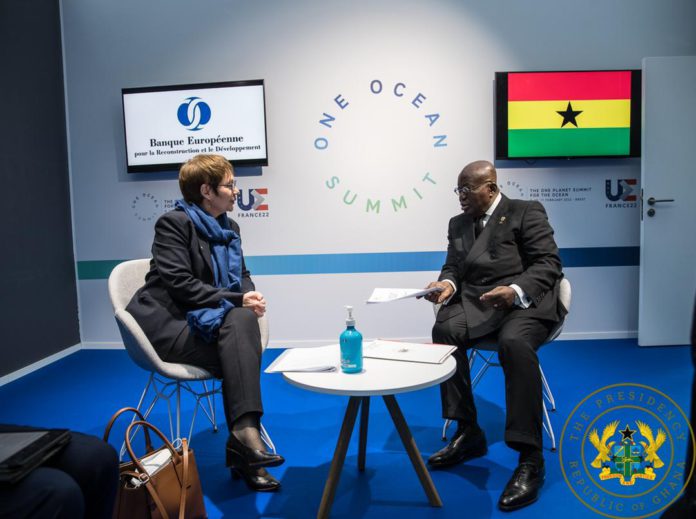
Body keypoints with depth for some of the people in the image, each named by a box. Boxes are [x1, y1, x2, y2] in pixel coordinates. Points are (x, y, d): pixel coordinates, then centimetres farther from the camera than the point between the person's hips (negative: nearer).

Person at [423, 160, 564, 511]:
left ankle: (530, 459, -28)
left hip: (525, 300, -5)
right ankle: (468, 432, -12)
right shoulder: (458, 223, 19)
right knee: (444, 330, -27)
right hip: (478, 302, 5)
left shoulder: (527, 212, 1)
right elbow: (454, 267, 17)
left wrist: (515, 291, -26)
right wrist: (448, 284, -9)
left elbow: (548, 263, -7)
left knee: (514, 342, -37)